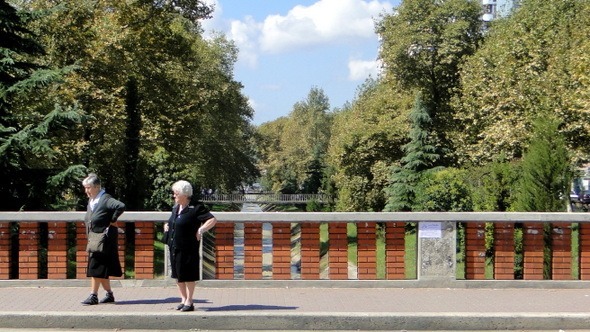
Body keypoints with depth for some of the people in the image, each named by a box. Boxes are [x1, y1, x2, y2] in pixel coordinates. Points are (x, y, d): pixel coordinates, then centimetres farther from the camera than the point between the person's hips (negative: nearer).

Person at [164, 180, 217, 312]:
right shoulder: (175, 208, 12)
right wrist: (166, 225, 12)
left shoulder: (196, 208, -12)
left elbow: (213, 220, -18)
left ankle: (189, 302, 9)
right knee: (178, 275, 13)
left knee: (188, 276, 0)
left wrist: (201, 230, -23)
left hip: (188, 248, -8)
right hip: (174, 247, 8)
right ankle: (183, 299, 23)